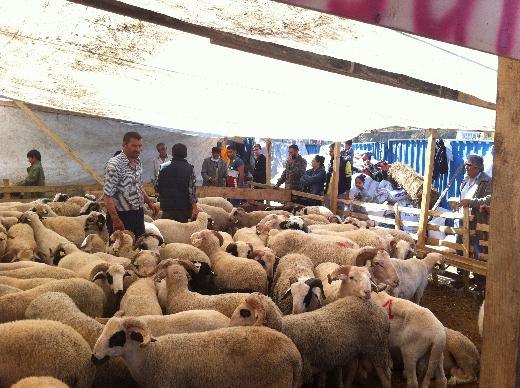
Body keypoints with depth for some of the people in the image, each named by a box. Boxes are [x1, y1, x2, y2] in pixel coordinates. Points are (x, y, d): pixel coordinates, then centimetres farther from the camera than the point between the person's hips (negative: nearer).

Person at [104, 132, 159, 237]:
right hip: (121, 216, -8)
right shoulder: (114, 165, -18)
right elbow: (108, 196, -21)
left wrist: (150, 202, 13)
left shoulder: (138, 163, 8)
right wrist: (116, 220, -24)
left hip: (139, 214, 8)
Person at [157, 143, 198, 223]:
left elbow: (158, 187, 4)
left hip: (167, 205, 1)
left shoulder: (163, 167, 0)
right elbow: (192, 189, -13)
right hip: (184, 206, -1)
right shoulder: (189, 168, -6)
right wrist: (194, 207, -11)